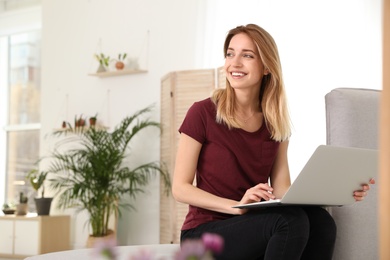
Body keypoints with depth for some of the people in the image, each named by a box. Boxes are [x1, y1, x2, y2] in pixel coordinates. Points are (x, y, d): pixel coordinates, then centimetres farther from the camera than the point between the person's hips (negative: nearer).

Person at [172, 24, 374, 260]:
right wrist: (237, 205, -22)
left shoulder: (276, 124, 7)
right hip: (205, 232, -5)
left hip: (255, 227, 5)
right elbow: (180, 188, -9)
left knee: (320, 220, -26)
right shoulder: (202, 113, -8)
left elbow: (282, 190, 2)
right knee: (292, 219, -32)